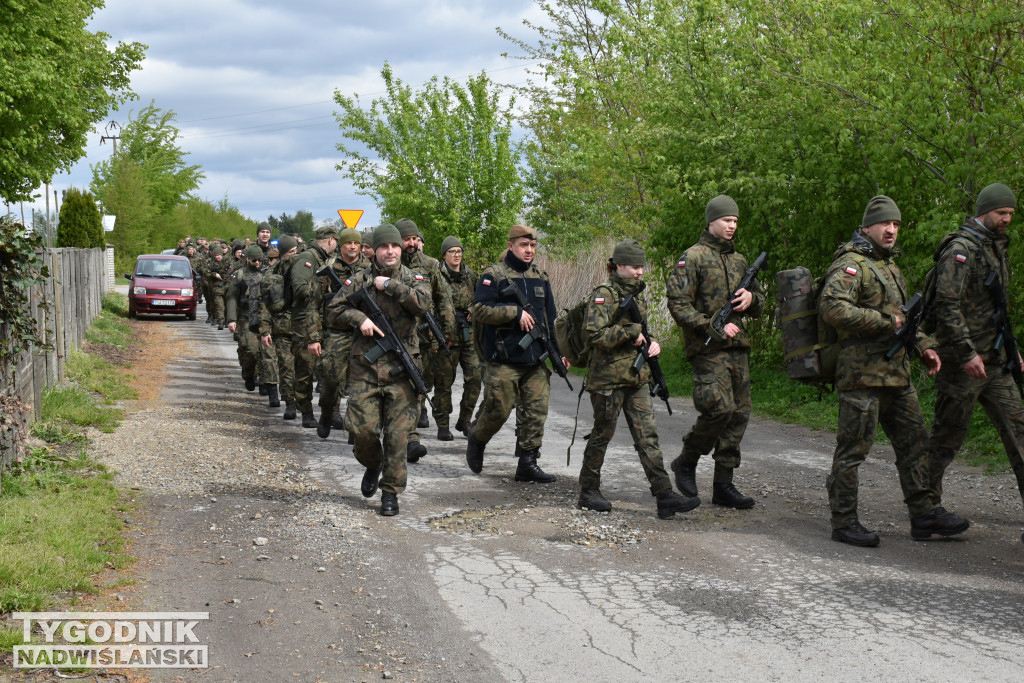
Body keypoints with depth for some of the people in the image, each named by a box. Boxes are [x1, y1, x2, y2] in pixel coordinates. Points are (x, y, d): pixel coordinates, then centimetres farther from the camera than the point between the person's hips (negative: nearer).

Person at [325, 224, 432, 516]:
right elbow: (333, 313, 6)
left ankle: (391, 491, 8)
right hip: (365, 367, 1)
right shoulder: (358, 279, 8)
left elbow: (421, 303, -14)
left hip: (401, 368, -1)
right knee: (362, 427, -5)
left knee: (397, 432, -3)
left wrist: (390, 284, -11)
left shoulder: (413, 279, 7)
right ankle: (373, 465, 27)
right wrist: (359, 318, -10)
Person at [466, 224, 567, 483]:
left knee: (537, 411, 1)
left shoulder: (540, 277, 15)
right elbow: (480, 309, -14)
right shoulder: (494, 275, -3)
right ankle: (476, 442, 26)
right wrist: (516, 313, -17)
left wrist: (559, 351, 13)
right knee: (498, 410, -2)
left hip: (536, 360, 5)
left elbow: (551, 318, 18)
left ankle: (528, 464, 7)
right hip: (504, 359, -5)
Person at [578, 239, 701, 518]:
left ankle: (664, 495, -4)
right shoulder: (604, 294, -10)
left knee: (647, 435, 0)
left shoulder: (637, 294, 15)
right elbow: (593, 334, -21)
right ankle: (588, 492, 18)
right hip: (608, 377, -7)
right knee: (602, 434, 4)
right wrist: (632, 331, -18)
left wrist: (652, 343, 4)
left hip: (637, 378, 7)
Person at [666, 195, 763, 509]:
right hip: (708, 349, -7)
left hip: (738, 347, 7)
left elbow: (759, 304, 26)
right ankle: (686, 461, 4)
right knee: (721, 409, -19)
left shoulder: (739, 260, 19)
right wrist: (713, 327, -16)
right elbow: (677, 303, -10)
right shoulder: (693, 257, -3)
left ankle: (723, 485, 11)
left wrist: (751, 297, 1)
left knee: (739, 414, 4)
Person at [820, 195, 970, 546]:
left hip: (896, 372, 10)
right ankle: (843, 521, 4)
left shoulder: (889, 265, 21)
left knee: (914, 441, 11)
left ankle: (923, 514, 19)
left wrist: (923, 345, 16)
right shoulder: (851, 264, -10)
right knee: (853, 448, -3)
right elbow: (832, 307, -26)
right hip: (863, 373, -9)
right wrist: (884, 322, -20)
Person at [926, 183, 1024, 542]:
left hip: (994, 361, 9)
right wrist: (967, 353, -24)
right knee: (948, 434, 1)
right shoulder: (960, 249, -13)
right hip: (963, 361, -9)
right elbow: (948, 305, -21)